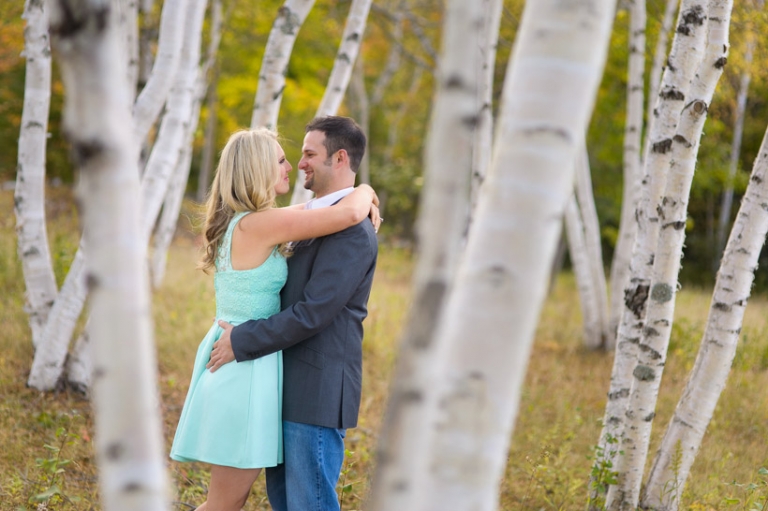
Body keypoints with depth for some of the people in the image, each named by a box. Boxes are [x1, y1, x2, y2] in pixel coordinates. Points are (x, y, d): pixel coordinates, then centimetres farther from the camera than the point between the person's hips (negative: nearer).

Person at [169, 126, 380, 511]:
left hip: (227, 357, 10)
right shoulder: (257, 224, -19)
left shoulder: (235, 222, 9)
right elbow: (349, 214, -26)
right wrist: (365, 192, -3)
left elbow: (298, 214, 30)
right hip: (248, 365, -10)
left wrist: (362, 204, 18)